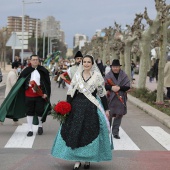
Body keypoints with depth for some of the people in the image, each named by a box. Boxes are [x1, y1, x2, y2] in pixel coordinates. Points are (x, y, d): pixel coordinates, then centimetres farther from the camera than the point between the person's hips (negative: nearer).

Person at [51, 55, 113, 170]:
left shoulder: (97, 76, 0)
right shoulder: (77, 75, 6)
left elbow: (102, 93, 1)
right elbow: (71, 92, 6)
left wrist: (106, 109, 1)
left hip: (92, 108, -2)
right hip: (77, 106, 2)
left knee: (90, 133, 2)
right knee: (75, 132, 0)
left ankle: (88, 159, 16)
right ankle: (77, 160, 7)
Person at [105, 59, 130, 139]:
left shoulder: (124, 76, 3)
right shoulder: (108, 76, 0)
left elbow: (127, 86, -3)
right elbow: (104, 85, -7)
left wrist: (119, 88, -18)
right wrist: (111, 88, -21)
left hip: (120, 99, 1)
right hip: (110, 98, -1)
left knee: (119, 115, 5)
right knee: (109, 115, 1)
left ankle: (115, 132, 16)